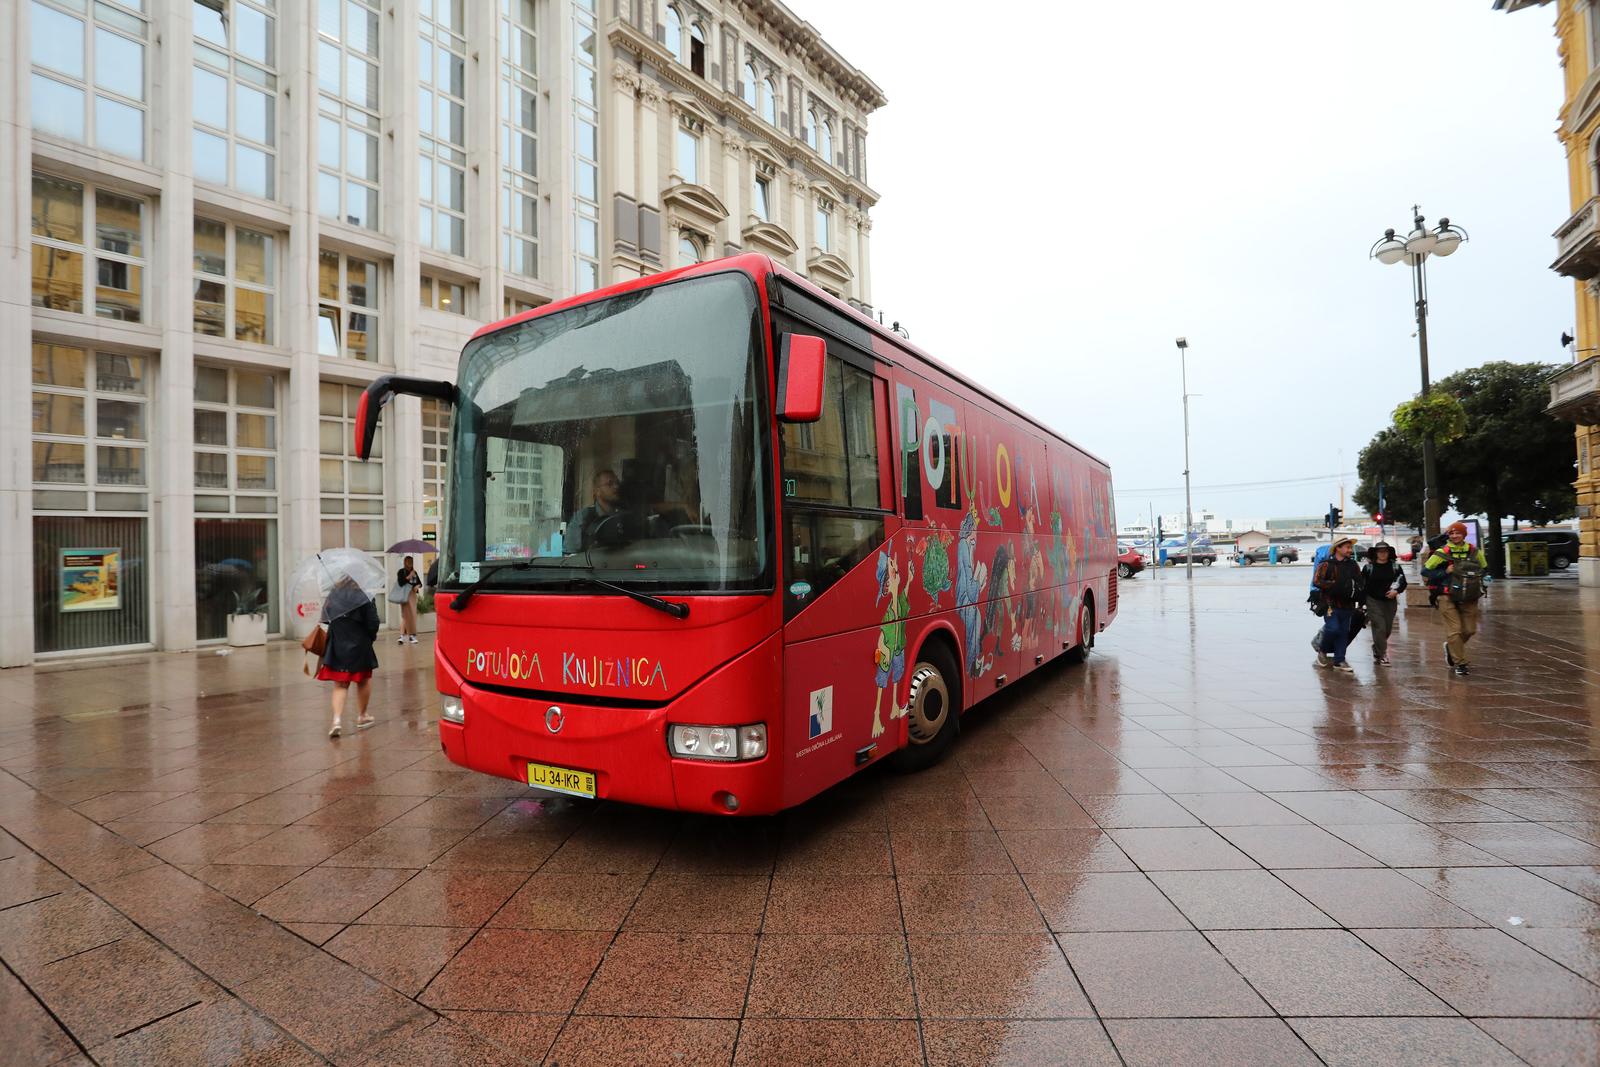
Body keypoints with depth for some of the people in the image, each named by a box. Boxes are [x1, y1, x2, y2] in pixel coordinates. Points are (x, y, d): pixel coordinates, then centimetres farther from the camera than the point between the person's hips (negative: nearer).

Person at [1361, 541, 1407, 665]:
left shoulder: (1395, 566, 5)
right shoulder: (1368, 566, -1)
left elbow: (1403, 582, 6)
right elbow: (1362, 585, 1)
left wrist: (1396, 591, -15)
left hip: (1390, 601, 3)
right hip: (1374, 601, -3)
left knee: (1388, 629, 10)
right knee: (1380, 627, -10)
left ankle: (1376, 648, 33)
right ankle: (1382, 655, -4)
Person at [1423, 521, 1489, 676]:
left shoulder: (1474, 552, 4)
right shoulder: (1442, 553, -8)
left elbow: (1484, 569, 22)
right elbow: (1425, 571, -5)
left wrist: (1482, 580, 4)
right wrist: (1445, 572, -16)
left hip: (1469, 598, 5)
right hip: (1447, 597, -4)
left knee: (1469, 630, 10)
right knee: (1454, 630, -5)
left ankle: (1451, 647, 37)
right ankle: (1460, 663, 4)